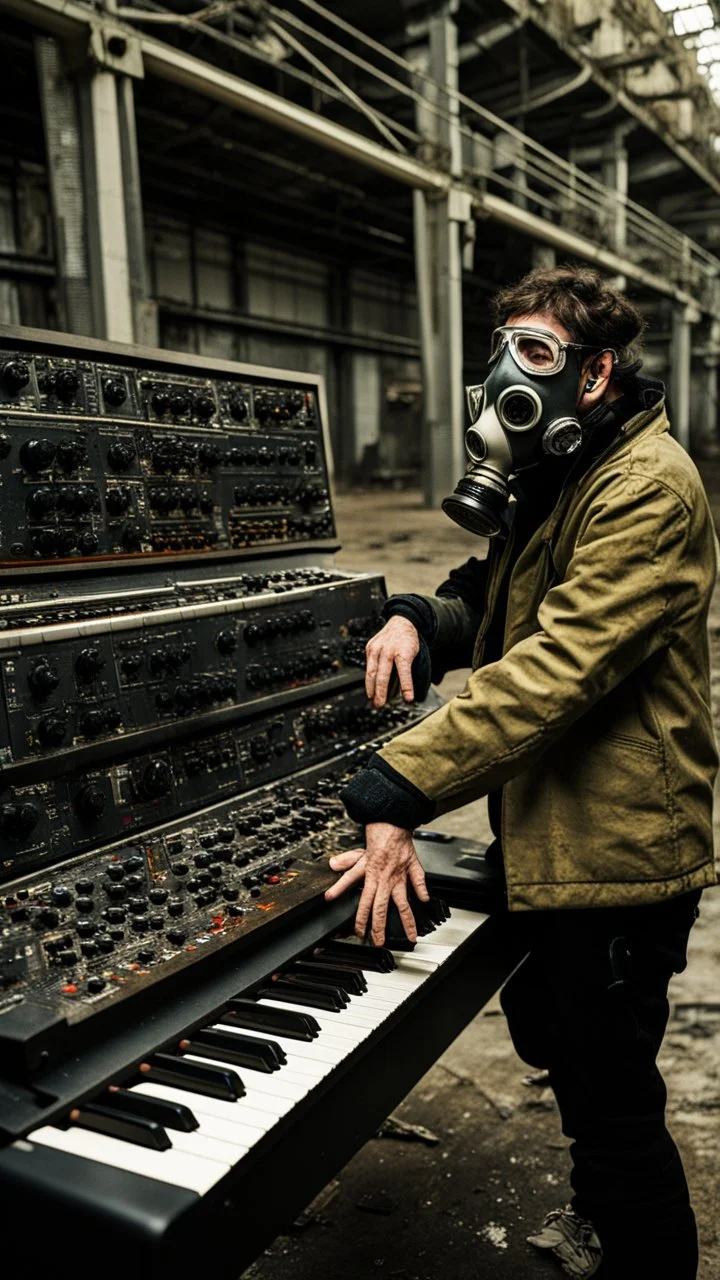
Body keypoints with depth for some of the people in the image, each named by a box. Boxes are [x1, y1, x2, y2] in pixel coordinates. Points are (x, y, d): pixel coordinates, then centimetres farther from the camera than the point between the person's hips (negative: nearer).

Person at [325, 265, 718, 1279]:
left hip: (614, 846, -10)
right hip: (547, 833, 10)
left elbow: (557, 666, -31)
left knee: (613, 1099, 5)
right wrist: (422, 618, -7)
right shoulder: (551, 478, 12)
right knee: (550, 1037, 27)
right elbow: (501, 605, 17)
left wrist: (399, 793, -35)